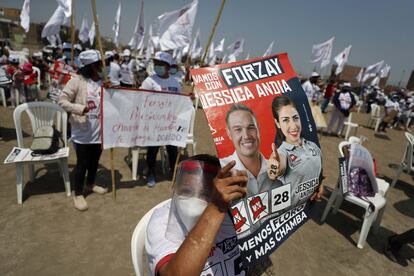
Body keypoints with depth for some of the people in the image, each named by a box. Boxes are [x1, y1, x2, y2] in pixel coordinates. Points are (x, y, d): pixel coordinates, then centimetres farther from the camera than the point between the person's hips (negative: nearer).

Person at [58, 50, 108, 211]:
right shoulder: (77, 81, -11)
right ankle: (78, 194, 20)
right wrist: (81, 109, -25)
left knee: (95, 160, 18)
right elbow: (62, 101, -12)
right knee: (82, 163, 2)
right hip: (82, 131, -5)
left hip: (99, 130, 5)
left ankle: (90, 184, 42)